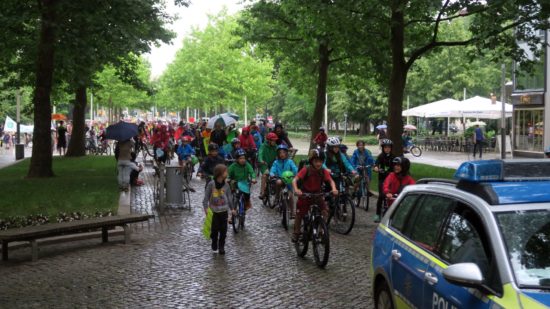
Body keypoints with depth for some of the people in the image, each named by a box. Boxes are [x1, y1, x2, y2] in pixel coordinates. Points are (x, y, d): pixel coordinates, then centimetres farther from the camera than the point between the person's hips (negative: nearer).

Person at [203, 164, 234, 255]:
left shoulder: (226, 185, 1)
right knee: (215, 229, 3)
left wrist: (232, 208, 10)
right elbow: (206, 196, -5)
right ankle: (214, 246, 25)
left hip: (224, 211, 3)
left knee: (223, 230, 3)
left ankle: (221, 246, 16)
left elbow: (229, 197, 10)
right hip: (214, 210, -2)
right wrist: (205, 207, -13)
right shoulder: (211, 184, -9)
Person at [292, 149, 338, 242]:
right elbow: (295, 180, -29)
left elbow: (331, 181, -18)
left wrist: (334, 189, -39)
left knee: (325, 212, -16)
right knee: (299, 214, 7)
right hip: (304, 195, -2)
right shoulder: (306, 170, -22)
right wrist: (296, 189, -48)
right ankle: (296, 233, 27)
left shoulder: (323, 171, -13)